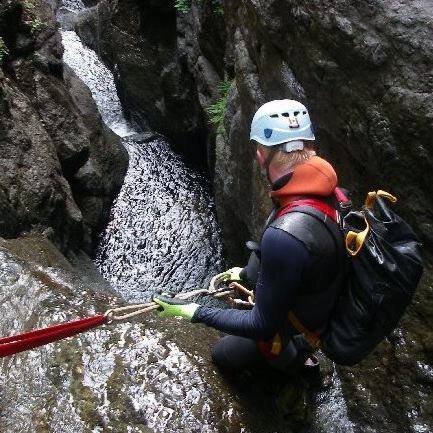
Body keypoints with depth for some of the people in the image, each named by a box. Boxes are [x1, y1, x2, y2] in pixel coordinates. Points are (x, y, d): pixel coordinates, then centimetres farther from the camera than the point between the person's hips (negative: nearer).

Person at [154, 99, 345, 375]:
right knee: (230, 332, 30)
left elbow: (263, 326, -30)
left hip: (290, 337, -7)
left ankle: (295, 363, 17)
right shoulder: (326, 194, -15)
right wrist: (247, 274, 15)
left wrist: (195, 312, -21)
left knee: (222, 353, 21)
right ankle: (299, 356, 26)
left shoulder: (285, 236, -43)